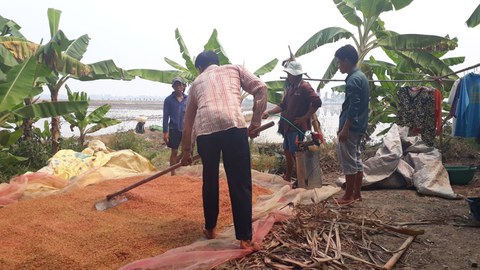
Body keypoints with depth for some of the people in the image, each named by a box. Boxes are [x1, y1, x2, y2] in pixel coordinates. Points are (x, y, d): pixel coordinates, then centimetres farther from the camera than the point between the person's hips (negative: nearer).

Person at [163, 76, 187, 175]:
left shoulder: (188, 99, 2)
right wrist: (165, 132, -6)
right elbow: (166, 116, -1)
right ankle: (173, 173, 14)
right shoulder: (168, 99, -1)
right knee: (174, 152, 6)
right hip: (174, 129, -1)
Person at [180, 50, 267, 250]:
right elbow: (261, 89, 8)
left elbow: (188, 121, 34)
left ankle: (210, 228, 34)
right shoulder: (234, 68, 26)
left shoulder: (197, 82, 31)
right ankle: (245, 239, 6)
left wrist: (186, 152, 42)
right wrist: (256, 123, 9)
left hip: (205, 130, 3)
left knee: (210, 181, 20)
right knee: (240, 183, 3)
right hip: (233, 125, -2)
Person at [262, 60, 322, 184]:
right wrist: (269, 112, 4)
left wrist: (304, 118, -19)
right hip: (289, 126, 9)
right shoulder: (291, 88, 14)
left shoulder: (304, 87, -12)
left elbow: (317, 102, -22)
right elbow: (283, 105, 16)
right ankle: (288, 176, 30)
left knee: (295, 153, -4)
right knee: (287, 151, 16)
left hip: (298, 127, -9)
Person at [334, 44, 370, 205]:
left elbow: (353, 107, -22)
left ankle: (348, 196, 7)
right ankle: (356, 193, 21)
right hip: (359, 126, 10)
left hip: (351, 127, -10)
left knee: (348, 161, -2)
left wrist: (344, 128, -22)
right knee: (356, 159, 13)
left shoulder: (353, 79, -17)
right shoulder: (361, 76, 15)